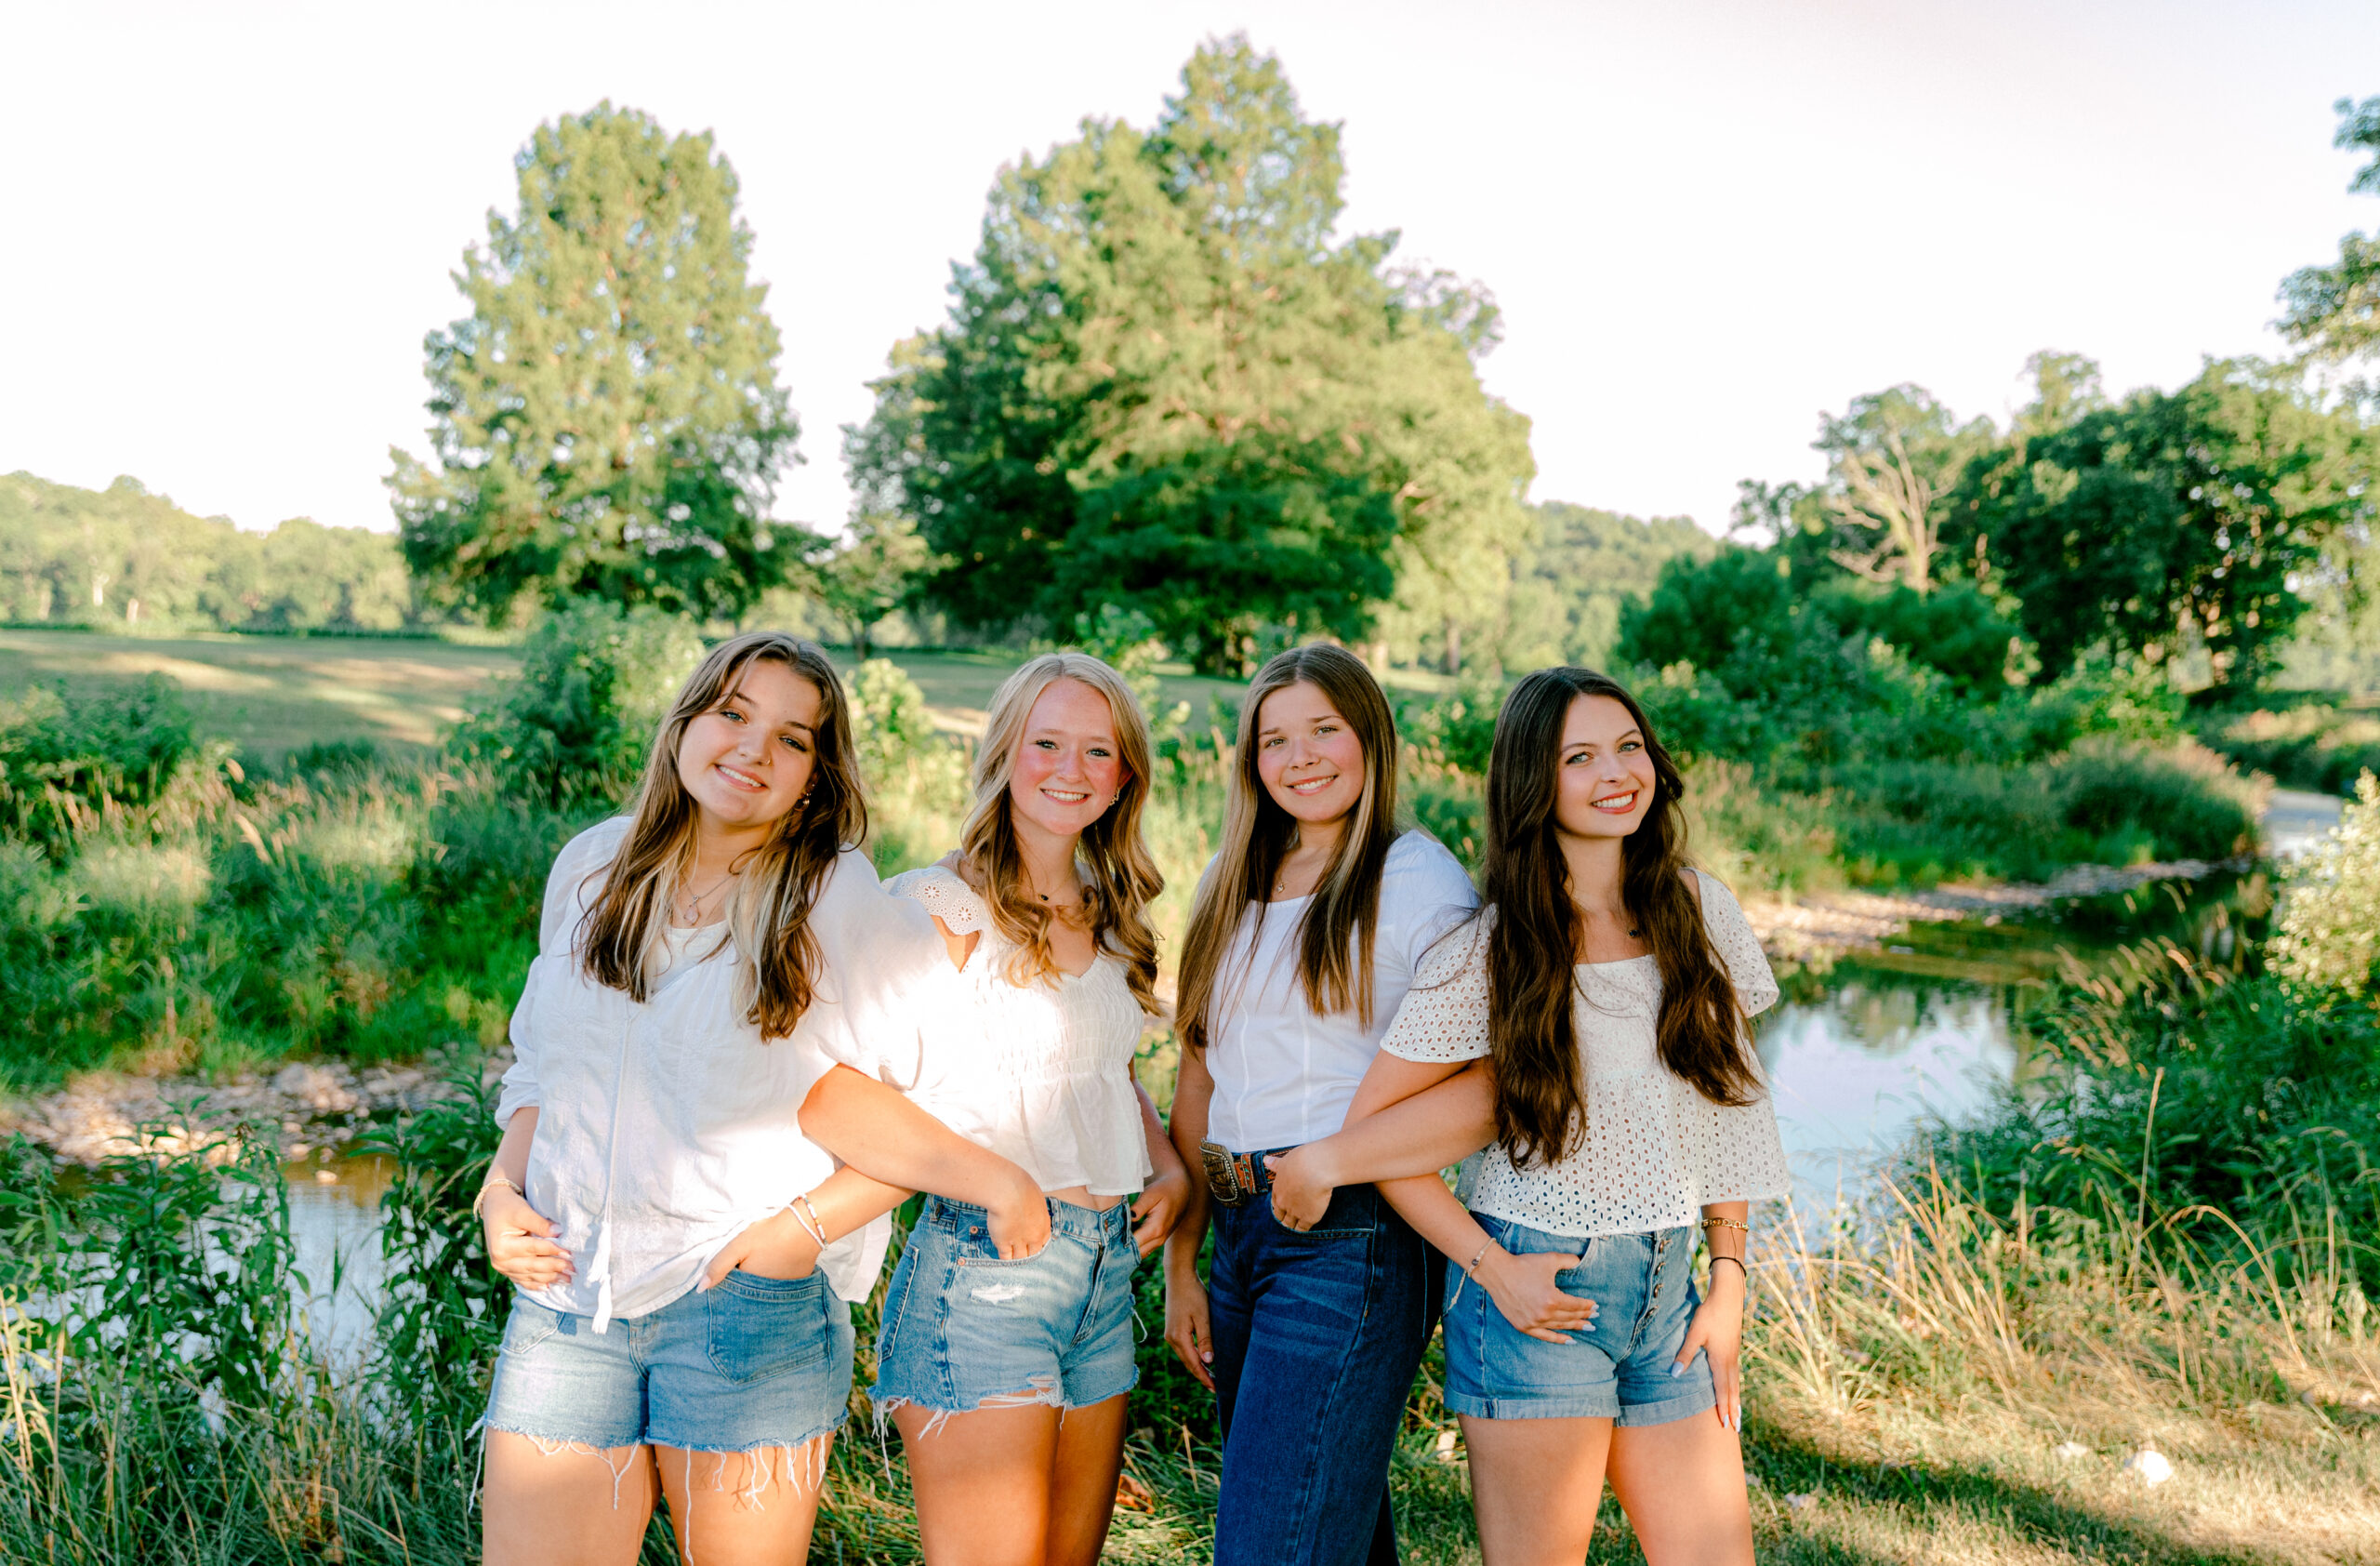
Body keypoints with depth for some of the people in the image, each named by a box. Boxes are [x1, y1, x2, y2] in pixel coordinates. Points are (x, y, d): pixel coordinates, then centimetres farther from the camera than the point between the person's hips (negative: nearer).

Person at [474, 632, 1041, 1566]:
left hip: (749, 1306, -3)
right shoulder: (593, 866, 10)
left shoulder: (843, 905, -5)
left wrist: (804, 1225, -13)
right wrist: (501, 1193, 4)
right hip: (564, 1299, 4)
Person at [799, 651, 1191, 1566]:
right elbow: (824, 1092, -22)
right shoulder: (940, 909, -11)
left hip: (1106, 1273, 8)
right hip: (981, 1273, -7)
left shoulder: (1109, 919, 13)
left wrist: (1170, 1171, 8)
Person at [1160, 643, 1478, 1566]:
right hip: (1237, 1233, 6)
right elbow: (1201, 1081, 14)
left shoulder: (1422, 883, -5)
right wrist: (1180, 1264, 13)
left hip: (1351, 1239, -6)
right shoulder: (1231, 885, 13)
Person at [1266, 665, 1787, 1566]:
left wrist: (1729, 1280, 5)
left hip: (1669, 1290, 4)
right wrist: (1490, 1269, -10)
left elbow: (1731, 1111, 10)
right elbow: (1373, 1124, -5)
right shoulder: (1488, 951, -8)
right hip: (1536, 1292, -4)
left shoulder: (1699, 910, 4)